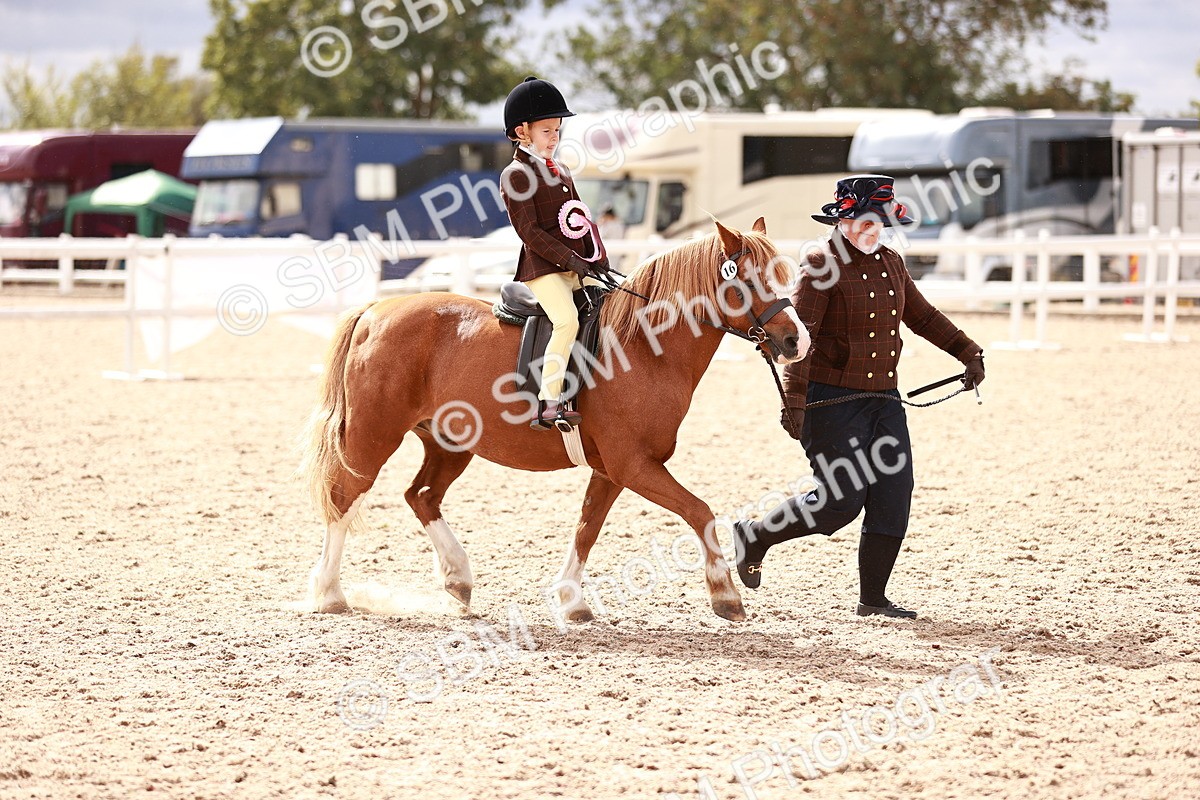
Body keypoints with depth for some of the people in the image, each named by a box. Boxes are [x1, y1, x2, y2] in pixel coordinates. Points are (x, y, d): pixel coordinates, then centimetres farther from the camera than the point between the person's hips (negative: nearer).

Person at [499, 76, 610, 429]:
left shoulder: (561, 172, 21)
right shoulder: (516, 176, -6)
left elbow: (583, 219, 22)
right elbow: (529, 230, -14)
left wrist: (598, 258, 8)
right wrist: (568, 259, -18)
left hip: (576, 267, 9)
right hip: (542, 268, -9)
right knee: (567, 320, -28)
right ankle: (547, 403, -30)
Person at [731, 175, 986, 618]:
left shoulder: (891, 264, 11)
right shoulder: (822, 267, -12)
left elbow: (923, 317, 24)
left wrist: (969, 354, 17)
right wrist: (794, 399, -28)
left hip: (884, 400, 7)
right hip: (832, 400, -7)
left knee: (894, 499, 1)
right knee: (841, 502, -9)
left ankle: (873, 598, 11)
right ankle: (752, 537, 12)